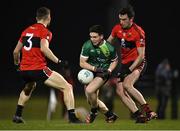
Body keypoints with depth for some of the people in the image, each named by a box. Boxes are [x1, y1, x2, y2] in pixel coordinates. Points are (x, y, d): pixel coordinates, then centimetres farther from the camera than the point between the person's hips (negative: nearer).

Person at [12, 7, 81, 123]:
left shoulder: (26, 30, 16)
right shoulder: (45, 31, -3)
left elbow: (16, 51, 21)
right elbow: (44, 48, -22)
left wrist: (17, 64, 38)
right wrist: (58, 61, -16)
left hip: (24, 70, 7)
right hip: (38, 69, -7)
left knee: (28, 88, 40)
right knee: (67, 87, -4)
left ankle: (17, 115, 37)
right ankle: (72, 117, -15)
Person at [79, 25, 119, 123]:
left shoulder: (109, 48, -14)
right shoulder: (87, 46, -13)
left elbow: (115, 61, 6)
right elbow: (82, 63, -10)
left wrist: (109, 70, -11)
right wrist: (95, 68, -22)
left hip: (102, 74, -4)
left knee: (89, 90, -28)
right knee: (91, 100, 7)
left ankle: (94, 111, 0)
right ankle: (109, 115, 26)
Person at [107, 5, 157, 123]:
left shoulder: (138, 32, -19)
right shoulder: (117, 28, 0)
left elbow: (141, 56, -20)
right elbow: (108, 42, 19)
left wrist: (129, 70, -25)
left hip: (138, 63, -7)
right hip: (125, 63, 7)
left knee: (127, 85, -30)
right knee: (120, 91, -9)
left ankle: (148, 111, -28)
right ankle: (139, 115, -11)